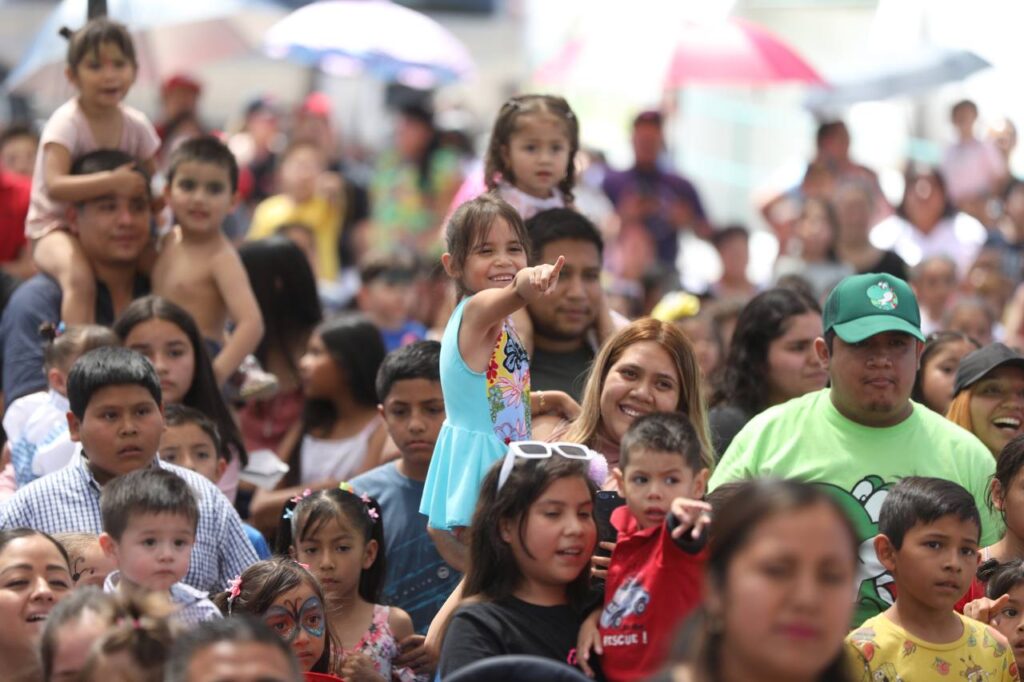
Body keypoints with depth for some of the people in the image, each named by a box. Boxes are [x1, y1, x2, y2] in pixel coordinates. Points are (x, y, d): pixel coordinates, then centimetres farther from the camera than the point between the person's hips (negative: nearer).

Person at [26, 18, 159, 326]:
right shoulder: (66, 124, -20)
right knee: (80, 279, -36)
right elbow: (54, 186, -35)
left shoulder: (137, 125, -2)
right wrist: (113, 181, -44)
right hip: (56, 228, -7)